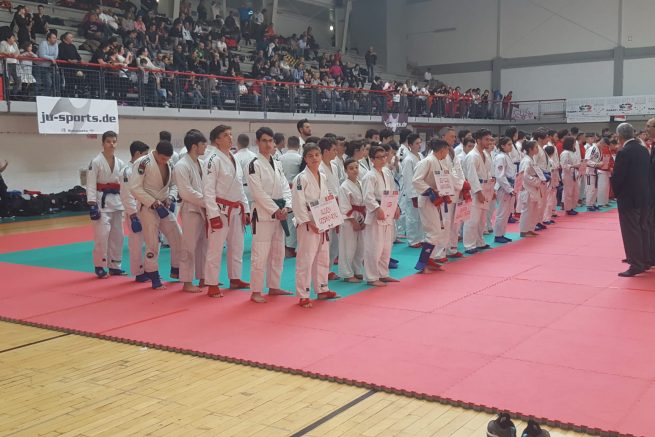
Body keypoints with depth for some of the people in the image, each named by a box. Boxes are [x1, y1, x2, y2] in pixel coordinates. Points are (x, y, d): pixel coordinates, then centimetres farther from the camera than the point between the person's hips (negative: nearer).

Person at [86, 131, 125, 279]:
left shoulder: (119, 163, 8)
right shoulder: (96, 162, -7)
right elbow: (91, 185, -11)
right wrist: (92, 205, -18)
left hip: (117, 201, 6)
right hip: (102, 201, -6)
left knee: (117, 235, 9)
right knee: (102, 235, -9)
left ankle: (114, 266, 19)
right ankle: (99, 266, 4)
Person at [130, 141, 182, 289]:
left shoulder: (169, 164, 3)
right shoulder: (143, 163, -17)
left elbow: (173, 184, 13)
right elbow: (135, 188, -20)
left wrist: (171, 197, -7)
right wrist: (153, 202, -22)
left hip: (165, 207, 7)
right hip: (148, 208, -7)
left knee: (178, 238, 10)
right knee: (152, 243, -2)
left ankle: (176, 271, 29)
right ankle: (154, 278, 10)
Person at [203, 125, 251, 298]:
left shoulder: (234, 160, 12)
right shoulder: (214, 160, -12)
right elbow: (208, 189, -16)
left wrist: (246, 209, 14)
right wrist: (214, 214, -21)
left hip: (236, 210, 8)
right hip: (221, 209, -8)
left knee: (237, 246, 16)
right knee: (216, 248, -4)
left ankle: (235, 279, 30)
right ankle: (212, 285, 3)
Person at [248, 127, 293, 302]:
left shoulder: (277, 164, 13)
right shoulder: (254, 165, -9)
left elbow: (285, 188, 9)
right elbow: (258, 192, -15)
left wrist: (286, 207, -8)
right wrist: (275, 210, -16)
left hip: (279, 214, 8)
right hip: (263, 214, -8)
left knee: (278, 253, 16)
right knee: (260, 254, -9)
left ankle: (274, 287, 28)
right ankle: (256, 291, -1)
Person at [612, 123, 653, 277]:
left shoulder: (623, 153, -17)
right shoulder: (643, 149, 5)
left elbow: (617, 177, -17)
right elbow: (649, 172, 9)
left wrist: (617, 192, 1)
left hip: (629, 198, -7)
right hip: (645, 197, 8)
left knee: (631, 232, 0)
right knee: (644, 229, 17)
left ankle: (636, 265, 3)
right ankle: (646, 261, 27)